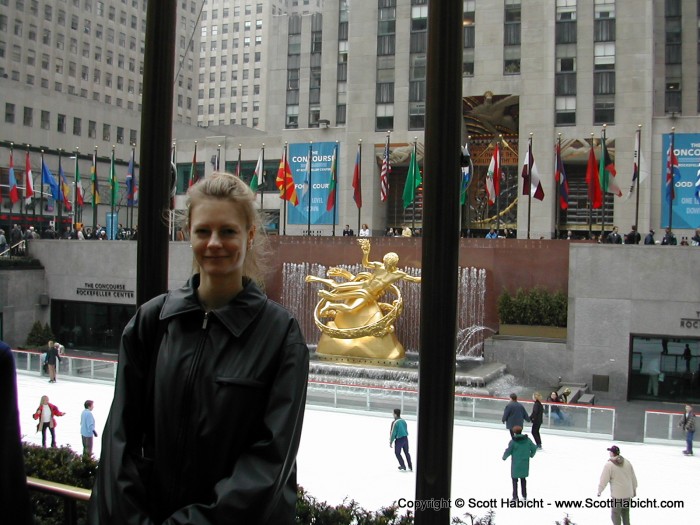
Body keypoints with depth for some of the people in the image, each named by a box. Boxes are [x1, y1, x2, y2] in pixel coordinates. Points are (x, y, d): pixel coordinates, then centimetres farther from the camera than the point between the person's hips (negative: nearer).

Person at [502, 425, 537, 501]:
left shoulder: (513, 441, -14)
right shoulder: (527, 440, -1)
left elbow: (508, 451, -15)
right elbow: (534, 448, 5)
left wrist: (504, 457, 4)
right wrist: (531, 455, 25)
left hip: (516, 464, -4)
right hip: (525, 463, 4)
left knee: (514, 479, 6)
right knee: (523, 478, 19)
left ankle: (515, 496, 5)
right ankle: (524, 495, 26)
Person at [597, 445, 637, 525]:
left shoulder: (609, 464, -14)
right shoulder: (627, 462, 1)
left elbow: (603, 480, -11)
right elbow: (633, 477, 8)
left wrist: (599, 491, 3)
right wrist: (634, 489, 22)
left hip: (617, 495, -6)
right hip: (628, 493, 6)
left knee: (615, 514, 6)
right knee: (625, 514, 19)